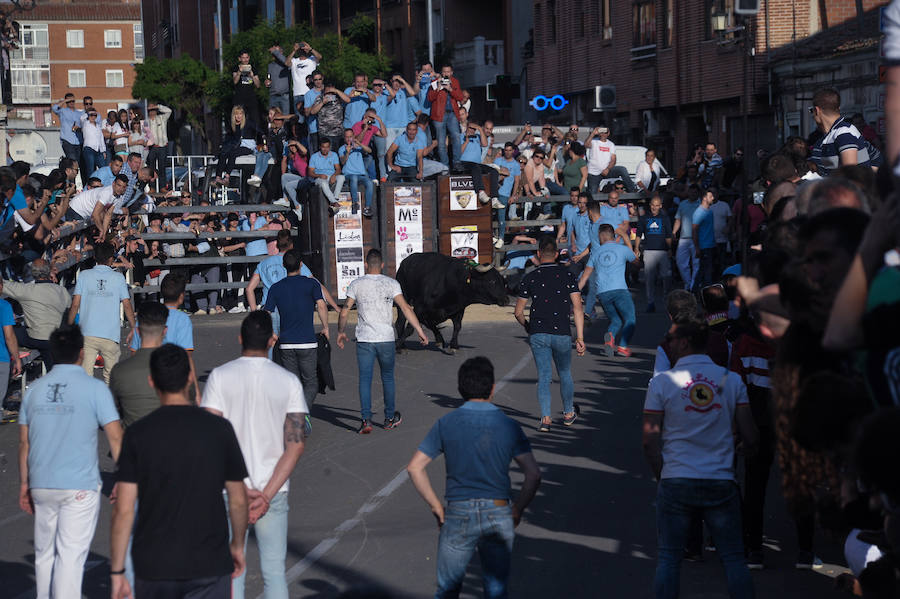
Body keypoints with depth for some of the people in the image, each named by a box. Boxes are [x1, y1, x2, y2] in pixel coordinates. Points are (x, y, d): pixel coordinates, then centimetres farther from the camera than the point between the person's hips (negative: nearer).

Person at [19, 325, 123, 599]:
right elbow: (115, 437, -10)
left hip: (41, 485, 4)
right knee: (71, 555, -5)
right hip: (80, 486, -4)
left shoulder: (35, 389, 7)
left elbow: (24, 442, 10)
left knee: (44, 553, 15)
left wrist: (24, 484, 17)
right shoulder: (94, 388, -6)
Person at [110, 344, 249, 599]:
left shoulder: (137, 434, -5)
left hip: (153, 567, 1)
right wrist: (237, 544, 20)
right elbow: (238, 500, 3)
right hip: (209, 565, -1)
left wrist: (116, 572, -1)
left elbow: (123, 510, -8)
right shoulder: (219, 429, -4)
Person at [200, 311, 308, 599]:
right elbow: (296, 443, -7)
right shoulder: (288, 381, -1)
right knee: (274, 573, 9)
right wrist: (267, 495, -10)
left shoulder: (220, 376, -5)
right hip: (272, 491, 1)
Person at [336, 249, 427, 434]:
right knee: (387, 378, 15)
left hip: (364, 340, 0)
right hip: (386, 339, 0)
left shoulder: (356, 284, 0)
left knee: (365, 379, 2)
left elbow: (344, 312, 0)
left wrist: (341, 332, 15)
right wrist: (420, 331, -6)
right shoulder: (391, 284, -1)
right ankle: (390, 418, 23)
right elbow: (405, 308, -8)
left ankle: (366, 420, -7)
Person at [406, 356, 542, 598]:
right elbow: (533, 474, -8)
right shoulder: (509, 426, -2)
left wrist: (436, 506, 2)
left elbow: (415, 467, -6)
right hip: (499, 515, 1)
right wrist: (517, 510, 4)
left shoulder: (446, 424, -2)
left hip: (458, 515, -1)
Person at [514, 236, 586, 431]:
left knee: (544, 376, 4)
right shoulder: (567, 275, 0)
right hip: (562, 334, 0)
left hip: (537, 334, 0)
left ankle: (545, 418, -9)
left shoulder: (529, 278, 1)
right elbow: (578, 308, -7)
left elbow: (518, 312, 6)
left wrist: (527, 326, 26)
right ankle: (568, 414, 33)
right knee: (565, 374, 18)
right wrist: (580, 338, -6)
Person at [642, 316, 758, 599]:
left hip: (676, 483, -1)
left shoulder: (662, 383, -2)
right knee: (733, 558, 9)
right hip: (721, 484, 1)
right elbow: (750, 438, 2)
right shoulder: (731, 380, 3)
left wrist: (662, 476, 10)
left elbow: (650, 443, -3)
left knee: (669, 557, 6)